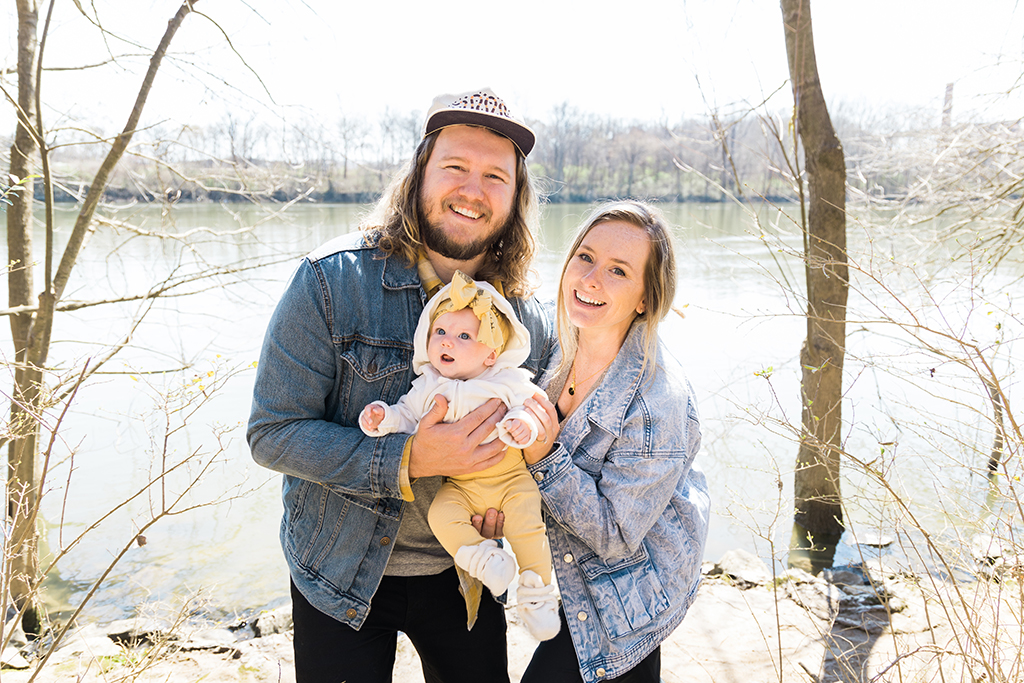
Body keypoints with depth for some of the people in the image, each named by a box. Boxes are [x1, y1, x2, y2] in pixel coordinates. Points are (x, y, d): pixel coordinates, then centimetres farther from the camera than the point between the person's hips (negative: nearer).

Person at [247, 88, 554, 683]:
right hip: (342, 573, -3)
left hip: (464, 574, 3)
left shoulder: (529, 319, -7)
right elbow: (273, 433, -19)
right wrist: (407, 461, -30)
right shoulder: (332, 280, -18)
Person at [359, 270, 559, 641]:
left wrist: (522, 424, -31)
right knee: (441, 515, -24)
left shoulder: (509, 381, -6)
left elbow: (527, 409, -8)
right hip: (459, 484, 2)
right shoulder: (427, 388, 1)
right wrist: (383, 418, -13)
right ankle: (484, 559, -10)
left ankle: (536, 590, 0)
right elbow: (407, 417, 7)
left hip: (511, 477, -2)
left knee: (526, 525, -20)